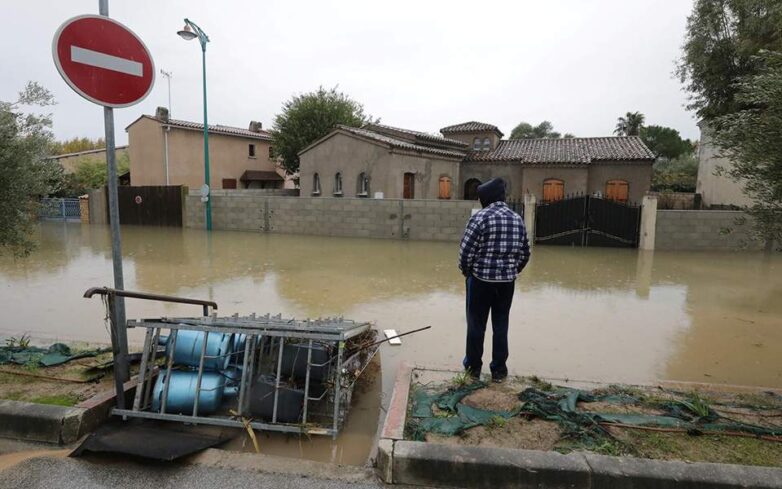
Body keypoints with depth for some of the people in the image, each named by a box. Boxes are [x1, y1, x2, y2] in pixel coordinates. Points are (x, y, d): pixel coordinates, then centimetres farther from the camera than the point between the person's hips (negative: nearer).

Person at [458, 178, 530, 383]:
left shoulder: (481, 216, -12)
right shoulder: (517, 219, 6)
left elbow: (466, 250, -15)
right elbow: (525, 252, 10)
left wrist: (466, 271, 2)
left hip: (480, 278, -4)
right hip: (507, 281, 5)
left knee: (476, 324, 9)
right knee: (501, 325, 13)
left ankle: (473, 366, 22)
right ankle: (499, 369, 21)